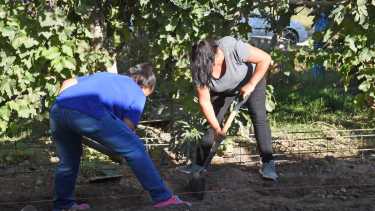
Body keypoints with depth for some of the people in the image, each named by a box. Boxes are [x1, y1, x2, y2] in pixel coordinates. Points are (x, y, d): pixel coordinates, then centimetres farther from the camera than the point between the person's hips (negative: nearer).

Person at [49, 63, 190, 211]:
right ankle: (163, 197, 7)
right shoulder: (138, 95, 23)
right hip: (89, 113, -6)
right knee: (135, 149, 6)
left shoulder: (104, 75, 38)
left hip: (57, 109, 6)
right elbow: (127, 129, 12)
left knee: (68, 160, 29)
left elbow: (67, 83, 32)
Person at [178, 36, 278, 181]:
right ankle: (199, 163, 4)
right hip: (223, 90, 3)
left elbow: (265, 59, -31)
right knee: (211, 123, -4)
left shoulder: (233, 47, -41)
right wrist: (216, 128, -27)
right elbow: (204, 102, -23)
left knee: (259, 117, -16)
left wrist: (251, 84, -32)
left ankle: (268, 163, -12)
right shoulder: (198, 69, -29)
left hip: (252, 79, -3)